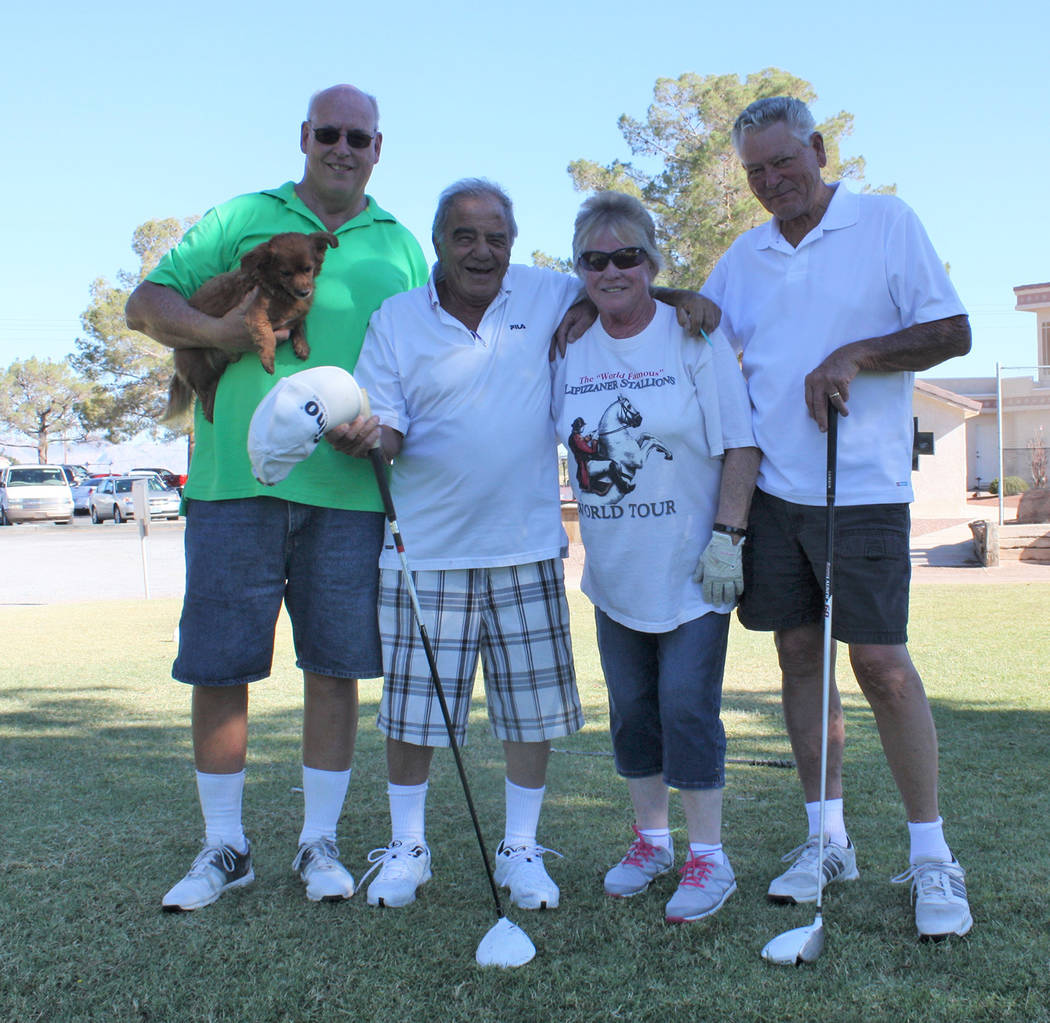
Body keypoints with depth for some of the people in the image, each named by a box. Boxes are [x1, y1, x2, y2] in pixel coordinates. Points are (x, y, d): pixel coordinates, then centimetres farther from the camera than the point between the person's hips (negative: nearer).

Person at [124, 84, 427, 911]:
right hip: (236, 477, -1)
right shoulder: (243, 218, 12)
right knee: (217, 665, 2)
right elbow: (146, 302, 8)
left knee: (335, 666, 4)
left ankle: (319, 841, 19)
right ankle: (225, 845, 18)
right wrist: (215, 330, -12)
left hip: (350, 488, 1)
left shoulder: (400, 247, 16)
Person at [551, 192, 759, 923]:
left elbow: (740, 445, -9)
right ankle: (651, 839, 28)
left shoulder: (693, 337, -8)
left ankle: (709, 857, 10)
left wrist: (727, 537, -14)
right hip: (615, 572, 5)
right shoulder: (569, 349, 4)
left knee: (687, 706, -4)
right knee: (631, 709, 12)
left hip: (692, 570, -4)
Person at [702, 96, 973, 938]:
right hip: (770, 484, 5)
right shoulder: (744, 257, 14)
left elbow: (953, 333, -3)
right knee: (800, 651, 7)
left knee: (881, 661, -6)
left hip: (862, 487, -5)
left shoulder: (888, 223, 1)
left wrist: (854, 356, -15)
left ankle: (932, 856, 8)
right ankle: (828, 838, 20)